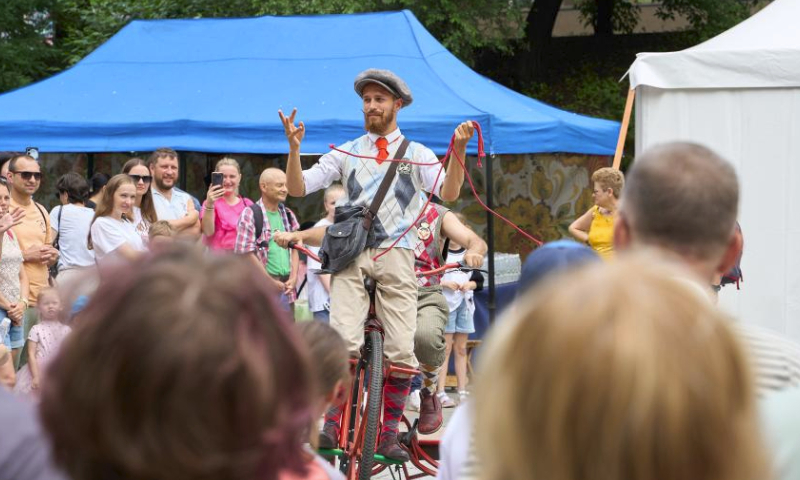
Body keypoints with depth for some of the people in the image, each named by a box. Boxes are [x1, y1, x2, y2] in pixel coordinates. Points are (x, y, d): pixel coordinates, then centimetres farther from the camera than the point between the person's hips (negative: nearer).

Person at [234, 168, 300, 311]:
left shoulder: (288, 214, 14)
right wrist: (271, 282, -10)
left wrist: (293, 277, 1)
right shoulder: (250, 215, -6)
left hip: (286, 284, 6)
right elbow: (247, 253, -10)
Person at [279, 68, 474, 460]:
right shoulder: (346, 154, 15)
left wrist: (458, 152, -20)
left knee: (401, 352, -5)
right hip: (351, 253, 0)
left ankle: (388, 436, 6)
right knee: (344, 343, -19)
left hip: (395, 255, 0)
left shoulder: (417, 154, 11)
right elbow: (297, 188, 9)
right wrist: (294, 148, -7)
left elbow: (448, 193, -4)